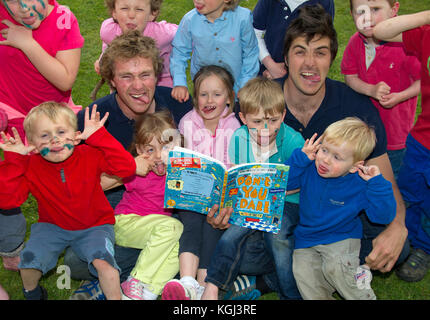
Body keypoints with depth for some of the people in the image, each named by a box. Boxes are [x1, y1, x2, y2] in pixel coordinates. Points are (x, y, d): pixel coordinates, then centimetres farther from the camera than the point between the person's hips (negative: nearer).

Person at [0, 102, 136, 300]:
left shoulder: (90, 155, -13)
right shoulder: (30, 167, -10)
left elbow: (127, 168, -25)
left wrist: (98, 136, -27)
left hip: (94, 227, -2)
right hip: (52, 227, 2)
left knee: (102, 260, -30)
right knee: (29, 259, -21)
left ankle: (115, 296, -3)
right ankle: (32, 293, 14)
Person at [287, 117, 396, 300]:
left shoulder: (360, 185, -16)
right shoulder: (310, 169, -9)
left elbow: (383, 216, -18)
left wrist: (377, 183, -27)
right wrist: (301, 157, -18)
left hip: (342, 238, -3)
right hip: (307, 239, 3)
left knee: (335, 267, -27)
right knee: (303, 275, -17)